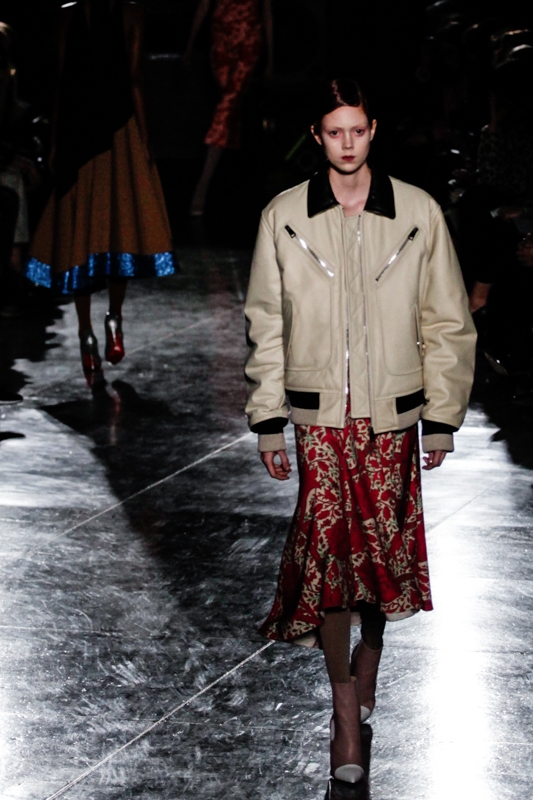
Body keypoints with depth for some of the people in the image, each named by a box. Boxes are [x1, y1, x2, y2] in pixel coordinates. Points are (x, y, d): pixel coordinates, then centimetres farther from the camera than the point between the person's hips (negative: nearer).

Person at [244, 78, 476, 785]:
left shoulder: (419, 214, -2)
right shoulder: (284, 217, 0)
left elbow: (447, 323, 3)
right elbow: (266, 326, 6)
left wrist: (442, 419, 3)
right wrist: (268, 422, 4)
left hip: (393, 412, 0)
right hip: (319, 414, 0)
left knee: (386, 540, 6)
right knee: (328, 545, -7)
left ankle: (371, 651, 33)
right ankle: (346, 704, 2)